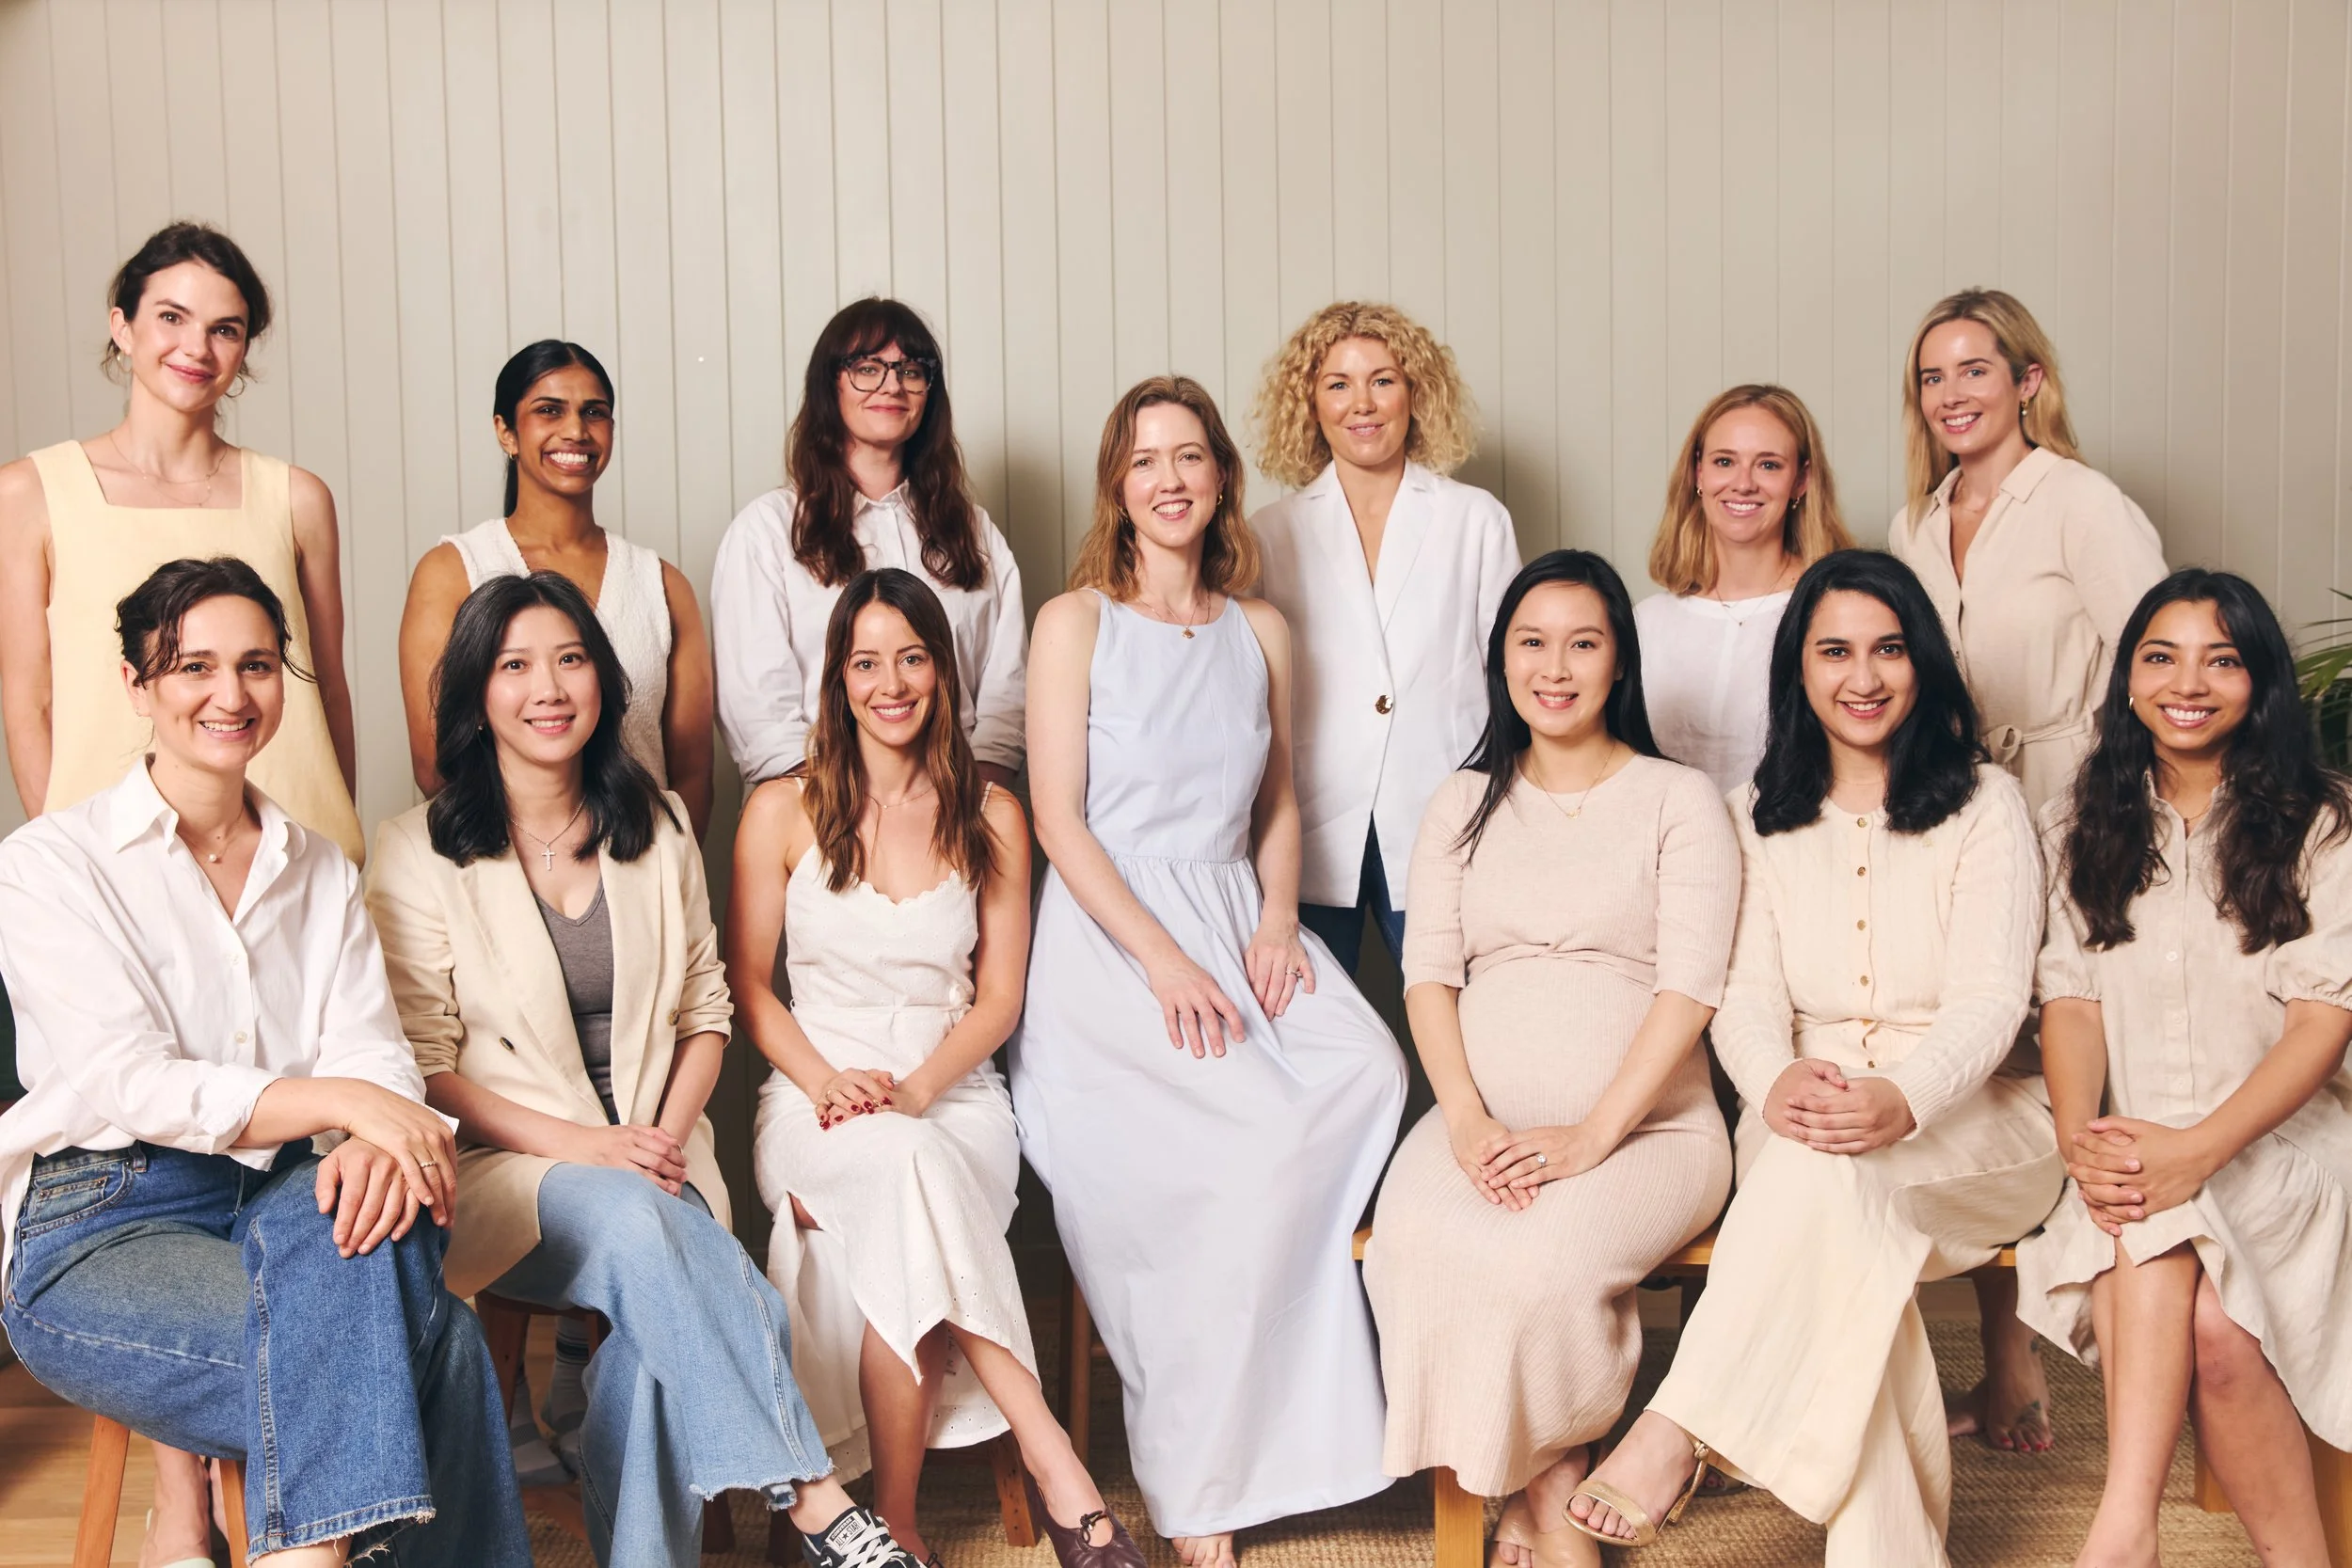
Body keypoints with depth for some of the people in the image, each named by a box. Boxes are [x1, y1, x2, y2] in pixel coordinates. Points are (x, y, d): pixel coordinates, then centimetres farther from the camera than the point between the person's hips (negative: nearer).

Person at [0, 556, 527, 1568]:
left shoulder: (320, 871, 15)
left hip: (276, 1205, 4)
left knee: (360, 1218, -35)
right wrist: (341, 1101, -25)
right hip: (102, 1227, -4)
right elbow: (125, 1085, -12)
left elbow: (370, 1047, 1)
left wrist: (377, 1142, -24)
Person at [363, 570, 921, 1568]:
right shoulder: (418, 853, -1)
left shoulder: (656, 827, 11)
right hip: (504, 1173, -3)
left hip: (652, 1165, 3)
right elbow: (422, 1069, -4)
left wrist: (669, 1131, -6)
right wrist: (579, 1145, -16)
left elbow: (704, 1013, 13)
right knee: (637, 1224, -35)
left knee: (654, 1335, -30)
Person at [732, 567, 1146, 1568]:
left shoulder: (991, 819, 10)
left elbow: (998, 997, 7)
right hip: (818, 1098, -1)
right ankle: (1044, 1448, -33)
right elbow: (748, 983, 7)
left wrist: (915, 1088, -11)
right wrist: (827, 1081, -11)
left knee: (901, 1193, -35)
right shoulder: (783, 811, 7)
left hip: (954, 1096, 1)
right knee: (899, 1166, -37)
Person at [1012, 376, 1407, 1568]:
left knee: (1369, 1071, -25)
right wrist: (1162, 958, -16)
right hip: (1108, 934, -5)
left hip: (1236, 916, 5)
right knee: (1261, 1133, -28)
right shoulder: (1074, 622, 2)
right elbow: (1059, 819, -5)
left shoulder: (1260, 630, 16)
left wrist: (1278, 920, -1)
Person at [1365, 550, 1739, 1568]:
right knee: (1418, 1247, -31)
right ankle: (1545, 1486, -9)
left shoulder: (1680, 800, 5)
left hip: (1644, 1120, -3)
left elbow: (1689, 987, -5)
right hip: (1484, 1118, 3)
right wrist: (1467, 1120, -11)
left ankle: (1534, 1485, -3)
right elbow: (1429, 972, 7)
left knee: (1539, 1257, -34)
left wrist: (1592, 1133, -17)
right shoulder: (1463, 805, 17)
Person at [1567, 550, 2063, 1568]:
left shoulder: (1983, 806, 3)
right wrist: (1776, 1080, -24)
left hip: (1968, 1120, -2)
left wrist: (1901, 1099, -31)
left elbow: (1989, 999, -8)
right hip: (1803, 1118, 2)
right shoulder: (1763, 818, 13)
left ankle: (1679, 1428, -36)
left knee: (1828, 1170, -37)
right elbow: (1747, 995, 2)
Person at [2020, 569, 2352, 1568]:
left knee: (2214, 1328, -33)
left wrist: (2200, 1149, -21)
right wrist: (2077, 1137, -16)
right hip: (2135, 1147, 2)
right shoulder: (2081, 825, 15)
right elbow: (2070, 995, 5)